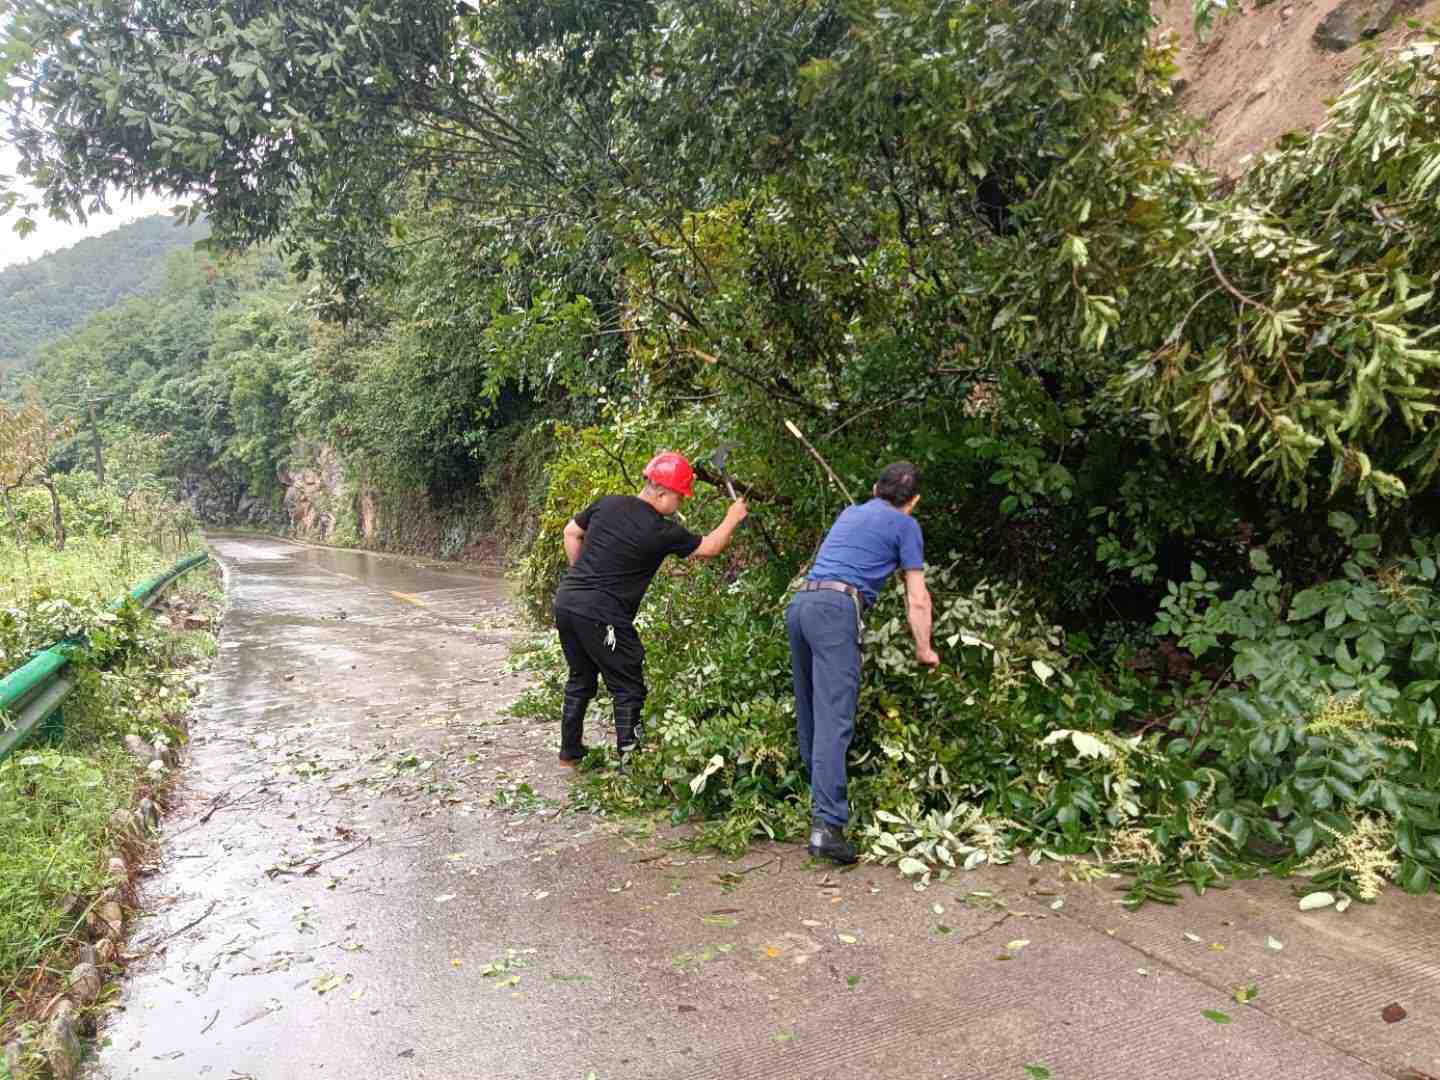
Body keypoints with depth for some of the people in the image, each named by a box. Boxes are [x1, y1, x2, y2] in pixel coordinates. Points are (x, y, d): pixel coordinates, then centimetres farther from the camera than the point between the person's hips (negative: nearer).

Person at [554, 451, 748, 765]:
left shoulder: (607, 504, 5)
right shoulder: (662, 532, -10)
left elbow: (571, 532, 18)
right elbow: (710, 548, 4)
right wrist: (732, 518, 19)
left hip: (566, 601, 7)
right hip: (602, 616, -7)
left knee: (581, 680, 22)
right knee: (628, 689, 6)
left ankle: (569, 752, 32)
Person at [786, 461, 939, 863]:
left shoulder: (849, 513, 28)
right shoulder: (905, 525, 10)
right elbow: (917, 598, 7)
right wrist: (924, 650, 17)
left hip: (799, 603, 7)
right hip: (836, 608, -7)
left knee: (810, 713, 15)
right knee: (834, 719, -13)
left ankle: (818, 800, 24)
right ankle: (827, 824, -19)